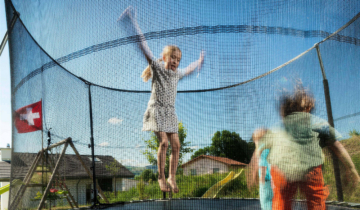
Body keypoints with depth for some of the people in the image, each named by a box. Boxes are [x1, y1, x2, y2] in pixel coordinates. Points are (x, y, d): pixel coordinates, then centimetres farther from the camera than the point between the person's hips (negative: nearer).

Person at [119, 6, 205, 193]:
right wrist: (133, 22, -10)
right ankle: (161, 178, -6)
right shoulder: (157, 68, -2)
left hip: (170, 113, 6)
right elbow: (143, 46, -7)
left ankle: (172, 177, 11)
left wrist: (199, 62, 50)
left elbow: (188, 70, 37)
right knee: (163, 142, -17)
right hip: (156, 110, -6)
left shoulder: (176, 74, 13)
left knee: (176, 145, -1)